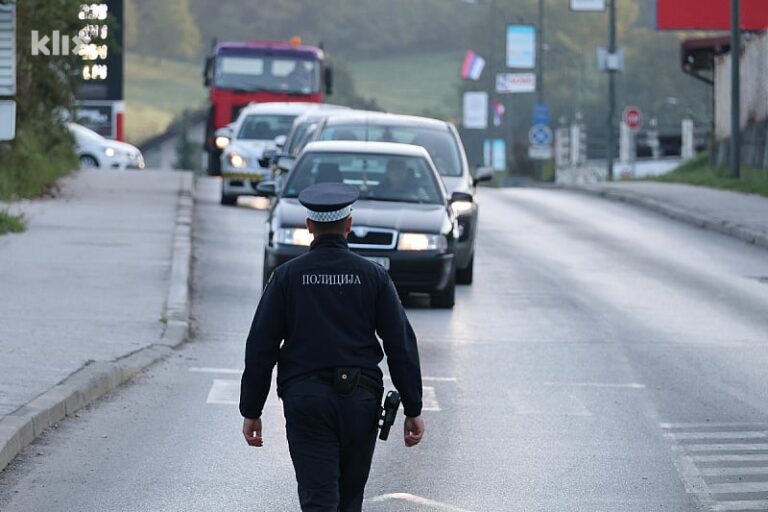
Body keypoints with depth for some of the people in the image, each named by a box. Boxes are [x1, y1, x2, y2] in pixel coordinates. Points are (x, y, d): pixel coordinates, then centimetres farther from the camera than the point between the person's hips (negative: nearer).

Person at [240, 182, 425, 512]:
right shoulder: (373, 276, 3)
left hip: (304, 399, -2)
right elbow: (401, 345, 1)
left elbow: (260, 348, -1)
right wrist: (413, 410, 5)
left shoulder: (287, 276, 0)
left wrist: (251, 411, 5)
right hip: (360, 398, 2)